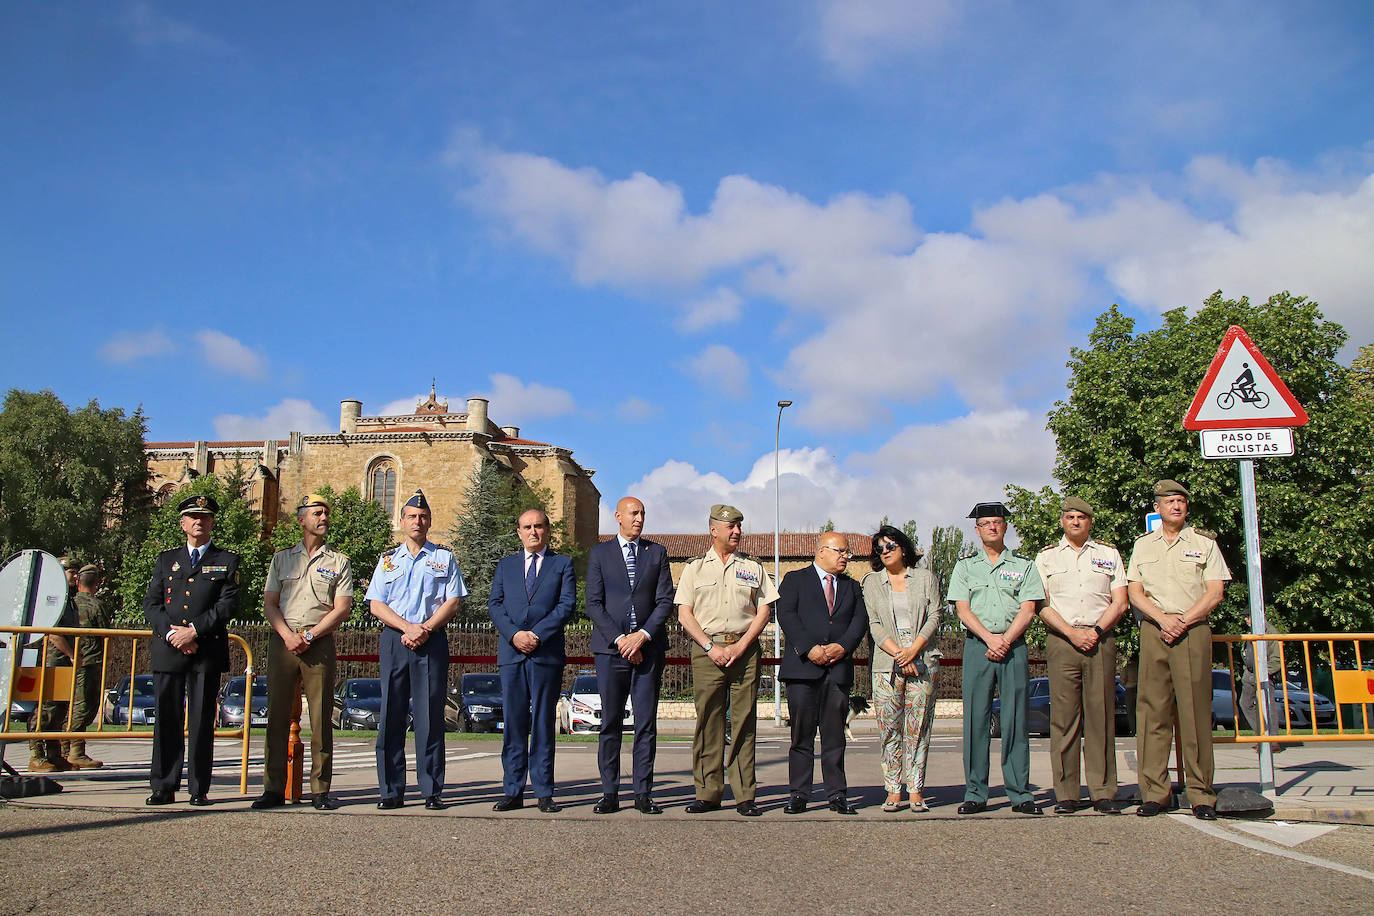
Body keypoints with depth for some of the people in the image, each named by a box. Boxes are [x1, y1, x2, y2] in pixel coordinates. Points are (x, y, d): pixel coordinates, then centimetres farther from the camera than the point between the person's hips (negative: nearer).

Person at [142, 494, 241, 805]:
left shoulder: (227, 561, 9)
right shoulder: (166, 559, 17)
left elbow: (229, 604, -2)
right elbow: (151, 603, 9)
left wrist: (194, 630, -12)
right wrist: (171, 632, -8)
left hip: (207, 651, -2)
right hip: (168, 650, 2)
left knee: (202, 721, 0)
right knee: (166, 719, 2)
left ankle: (199, 789, 6)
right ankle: (164, 788, 9)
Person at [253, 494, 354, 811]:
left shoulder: (338, 562, 11)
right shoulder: (282, 558, 16)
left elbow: (342, 608, 2)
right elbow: (269, 604, 10)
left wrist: (309, 635, -8)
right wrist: (288, 636, -7)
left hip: (320, 642, -1)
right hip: (283, 640, 1)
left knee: (321, 716, -3)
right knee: (278, 713, -1)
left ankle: (321, 790, 1)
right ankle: (274, 788, 4)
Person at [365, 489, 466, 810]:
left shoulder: (444, 557, 11)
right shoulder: (388, 559, 15)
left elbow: (454, 601, 3)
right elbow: (375, 604, 7)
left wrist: (425, 628, -11)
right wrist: (407, 627, -9)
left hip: (432, 640, -1)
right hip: (394, 639, 2)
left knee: (430, 715, -3)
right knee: (391, 714, 0)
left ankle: (432, 791, 1)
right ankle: (391, 790, 5)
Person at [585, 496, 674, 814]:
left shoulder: (657, 553, 11)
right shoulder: (599, 553, 8)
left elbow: (665, 601, 4)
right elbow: (593, 603, 1)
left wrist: (642, 635, -9)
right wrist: (619, 639, -10)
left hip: (648, 648, 1)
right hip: (610, 647, -1)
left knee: (646, 724, 1)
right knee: (610, 723, 1)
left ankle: (643, 794, 7)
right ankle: (610, 794, 8)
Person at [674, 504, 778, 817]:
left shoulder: (753, 568, 14)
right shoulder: (695, 568, 11)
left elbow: (764, 611, 8)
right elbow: (684, 613, 5)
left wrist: (740, 646, -6)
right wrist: (711, 647, -7)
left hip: (745, 648, 1)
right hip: (706, 648, -1)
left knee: (744, 722, -1)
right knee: (707, 721, -2)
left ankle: (745, 795, 1)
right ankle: (708, 793, 4)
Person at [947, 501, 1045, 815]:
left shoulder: (1023, 566, 12)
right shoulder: (965, 566, 13)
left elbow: (1027, 610, 3)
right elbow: (962, 610, 3)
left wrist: (1005, 641, -10)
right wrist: (990, 638, -10)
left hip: (1014, 645, 0)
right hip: (977, 645, 0)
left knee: (1015, 719, -2)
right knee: (975, 718, -2)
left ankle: (1020, 793, 3)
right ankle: (975, 794, 2)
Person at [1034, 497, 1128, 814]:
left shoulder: (1109, 554, 15)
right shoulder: (1046, 557, 12)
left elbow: (1119, 603, 8)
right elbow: (1042, 605, 4)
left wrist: (1096, 630, -7)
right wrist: (1072, 633, -9)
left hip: (1101, 641, 1)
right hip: (1061, 642, -1)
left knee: (1101, 716, -1)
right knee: (1064, 717, -3)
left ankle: (1103, 792, 3)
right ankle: (1065, 794, 0)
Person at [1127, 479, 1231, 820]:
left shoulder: (1204, 542, 9)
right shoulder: (1143, 545, 15)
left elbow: (1214, 592, 2)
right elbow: (1134, 592, 9)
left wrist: (1182, 621, -9)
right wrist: (1163, 618, -8)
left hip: (1194, 631, -2)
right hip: (1153, 632, 2)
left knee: (1196, 712, -4)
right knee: (1153, 711, -1)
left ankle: (1202, 795, 1)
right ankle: (1155, 792, 3)